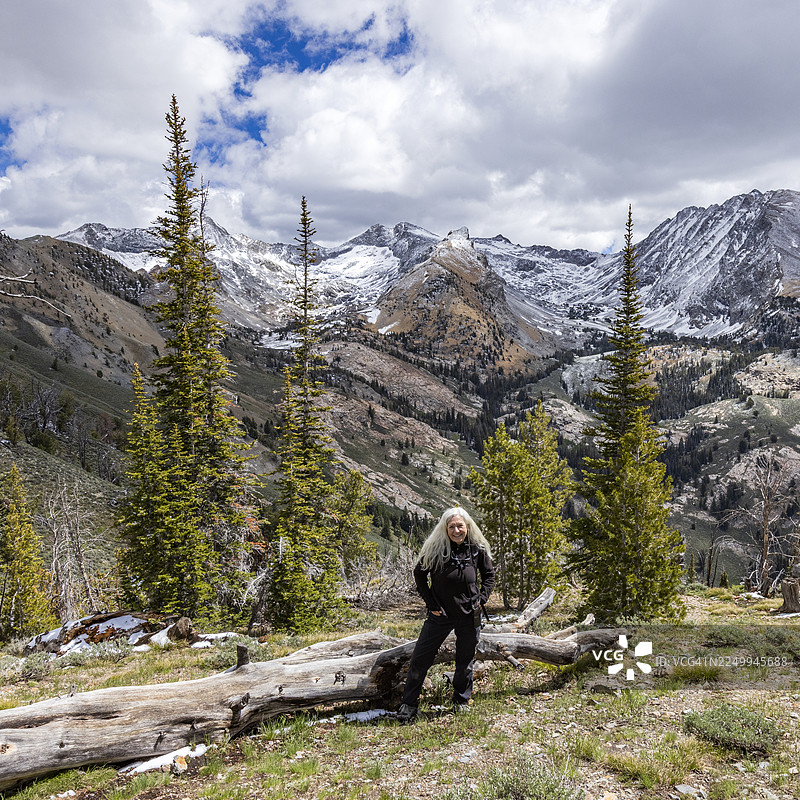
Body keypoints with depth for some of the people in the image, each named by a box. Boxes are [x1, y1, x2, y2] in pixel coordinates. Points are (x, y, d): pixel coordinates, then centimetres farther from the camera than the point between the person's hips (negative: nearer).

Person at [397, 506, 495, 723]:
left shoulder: (477, 549, -7)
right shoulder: (435, 549, -13)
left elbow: (489, 575, 11)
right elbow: (419, 574, 0)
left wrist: (481, 599, 0)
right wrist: (431, 604, -3)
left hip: (469, 615, 1)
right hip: (441, 614, -1)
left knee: (465, 661, 14)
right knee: (420, 659, -2)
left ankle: (461, 701, 35)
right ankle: (409, 705, 12)